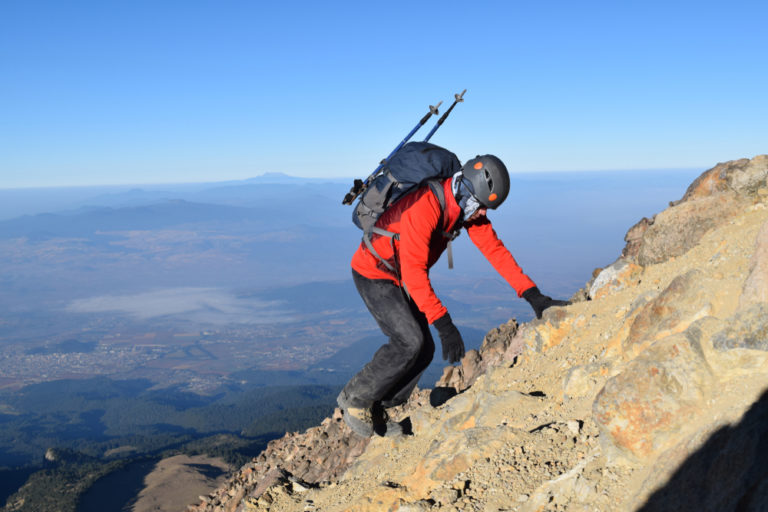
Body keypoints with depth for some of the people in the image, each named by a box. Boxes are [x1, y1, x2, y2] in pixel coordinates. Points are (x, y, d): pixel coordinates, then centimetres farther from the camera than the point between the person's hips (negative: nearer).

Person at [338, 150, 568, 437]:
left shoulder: (468, 206, -7)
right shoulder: (424, 207, -34)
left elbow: (494, 249, -6)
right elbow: (414, 272, -35)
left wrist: (533, 296, -13)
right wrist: (444, 325, -38)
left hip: (400, 277, 8)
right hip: (373, 273, -8)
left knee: (424, 350, 2)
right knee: (410, 343, -19)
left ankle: (377, 411, 17)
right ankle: (354, 399, 1)